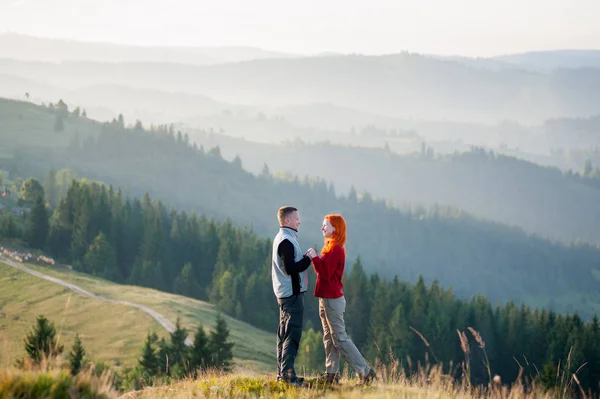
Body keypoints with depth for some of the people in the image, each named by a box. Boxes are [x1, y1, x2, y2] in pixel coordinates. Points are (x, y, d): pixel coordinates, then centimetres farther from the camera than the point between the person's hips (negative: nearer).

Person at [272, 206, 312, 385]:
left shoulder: (281, 239, 16)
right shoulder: (286, 241, -17)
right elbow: (290, 268, -24)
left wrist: (304, 258, 7)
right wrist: (308, 259, -15)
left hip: (285, 293, 11)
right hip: (292, 293, -11)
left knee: (284, 333, 13)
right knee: (292, 334, -10)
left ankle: (282, 372, 17)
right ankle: (288, 373, -12)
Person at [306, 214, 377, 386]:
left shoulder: (336, 250, -16)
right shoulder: (330, 248, 14)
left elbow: (325, 273, -22)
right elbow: (323, 271, 12)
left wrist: (315, 257, -18)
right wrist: (314, 259, -1)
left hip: (333, 299, -10)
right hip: (326, 298, 10)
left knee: (340, 339, -8)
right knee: (329, 338, 11)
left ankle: (365, 372, -7)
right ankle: (332, 374, 14)